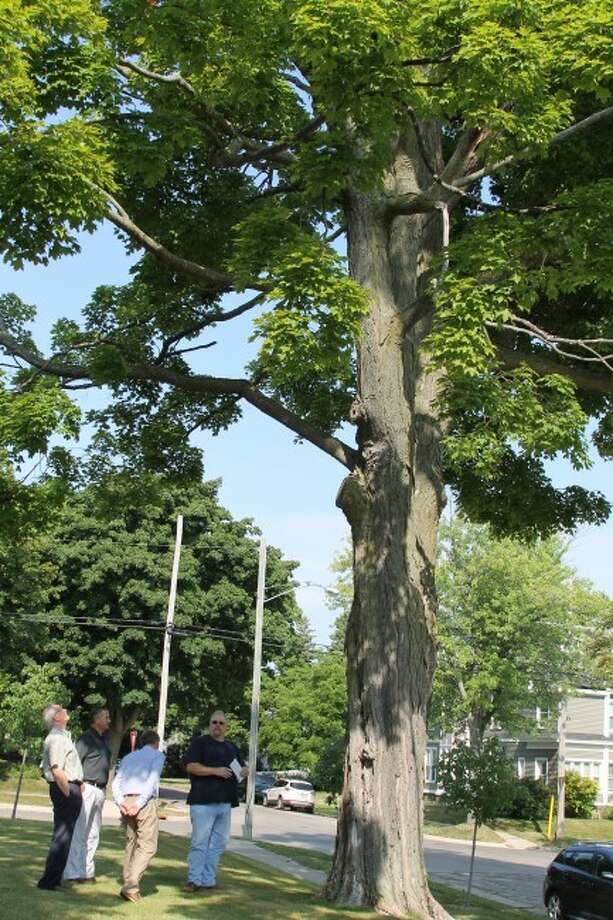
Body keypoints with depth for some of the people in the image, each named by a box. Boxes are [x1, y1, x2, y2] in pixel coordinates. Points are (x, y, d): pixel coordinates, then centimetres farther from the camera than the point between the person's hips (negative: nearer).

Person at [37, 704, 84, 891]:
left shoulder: (61, 736, 18)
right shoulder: (57, 738, -16)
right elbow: (57, 771, -23)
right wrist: (69, 794, -18)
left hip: (68, 788, 11)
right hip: (65, 787, -11)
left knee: (63, 835, 16)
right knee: (62, 836, -7)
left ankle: (53, 879, 23)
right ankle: (49, 881, -4)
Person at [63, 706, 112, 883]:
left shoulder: (102, 740, 18)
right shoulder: (87, 737, -9)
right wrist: (80, 784, -20)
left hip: (99, 790, 9)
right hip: (87, 788, -9)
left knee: (93, 833, 12)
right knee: (79, 831, -8)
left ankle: (87, 871, 18)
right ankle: (73, 872, -7)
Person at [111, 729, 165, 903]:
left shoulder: (128, 757, 25)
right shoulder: (157, 755, 11)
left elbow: (116, 782, 12)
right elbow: (152, 780, -6)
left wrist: (120, 801, 0)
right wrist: (139, 804, -11)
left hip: (126, 801, 5)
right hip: (145, 802, -5)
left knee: (131, 843, 13)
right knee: (148, 846, -6)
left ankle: (129, 882, 5)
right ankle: (131, 885, -18)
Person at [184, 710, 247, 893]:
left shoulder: (231, 747, 21)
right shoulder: (200, 743, 0)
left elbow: (241, 766, 30)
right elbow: (191, 766, -11)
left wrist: (244, 770, 6)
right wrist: (216, 770, -19)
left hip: (224, 802, 7)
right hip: (203, 801, -7)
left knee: (218, 843, 7)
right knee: (200, 842, -7)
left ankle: (208, 880, 14)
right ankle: (194, 880, -1)